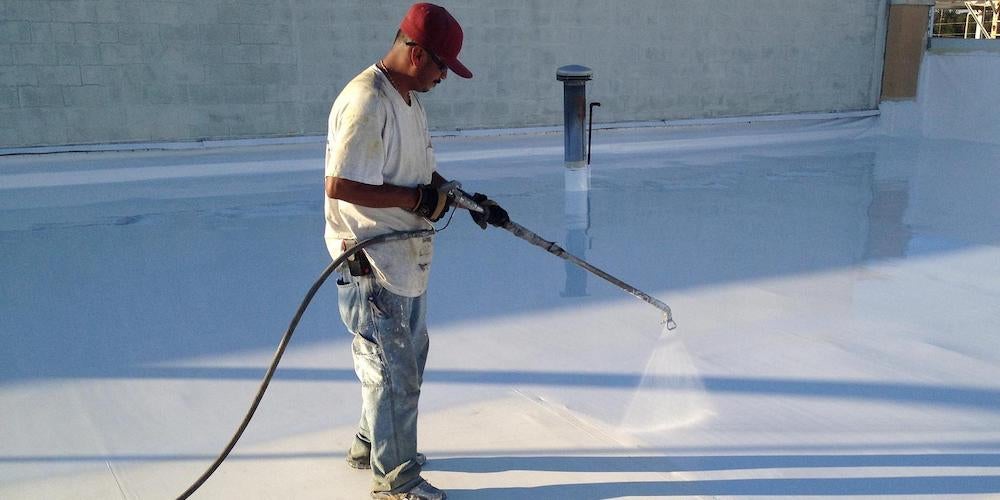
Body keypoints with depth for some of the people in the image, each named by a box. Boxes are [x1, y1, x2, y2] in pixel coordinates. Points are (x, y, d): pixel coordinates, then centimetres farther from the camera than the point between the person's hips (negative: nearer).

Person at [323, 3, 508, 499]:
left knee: (408, 360, 23)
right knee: (394, 372, 2)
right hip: (371, 266, -10)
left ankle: (370, 444, 43)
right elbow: (339, 186, -28)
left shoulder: (408, 99, 11)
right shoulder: (366, 103, -22)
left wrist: (467, 198, 8)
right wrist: (416, 199, -22)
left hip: (405, 261, 11)